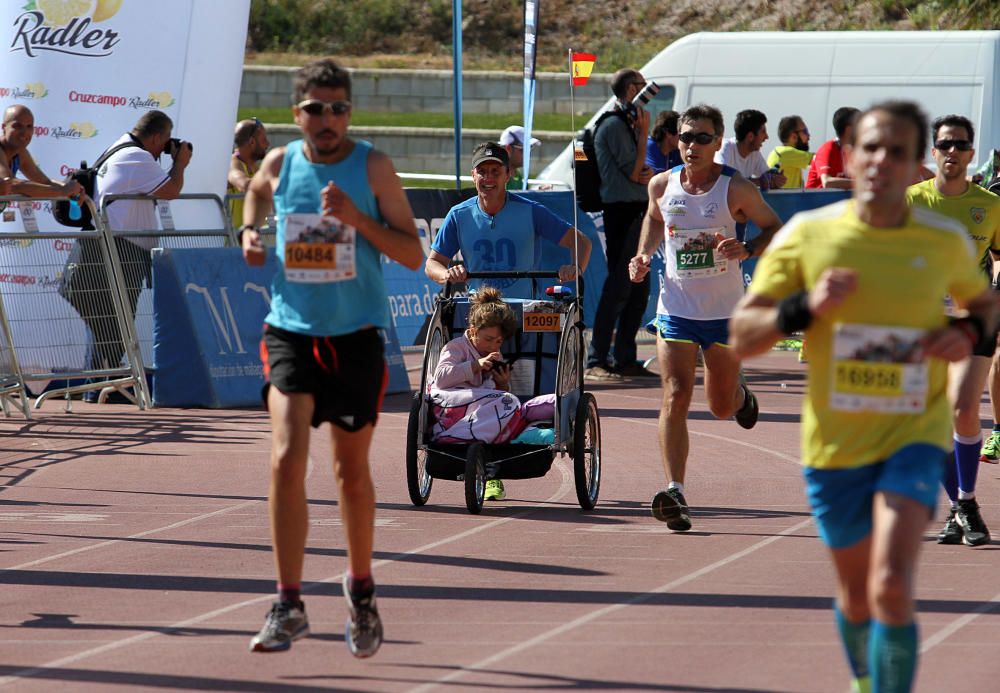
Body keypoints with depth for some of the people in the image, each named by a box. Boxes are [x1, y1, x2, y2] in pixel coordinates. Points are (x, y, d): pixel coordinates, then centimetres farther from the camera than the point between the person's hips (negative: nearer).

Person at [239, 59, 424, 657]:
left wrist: (356, 217, -21)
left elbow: (412, 254, -8)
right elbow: (257, 190, 28)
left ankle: (361, 587, 34)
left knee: (352, 470, 11)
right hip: (291, 331, 1)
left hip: (356, 336, -1)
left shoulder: (373, 168, -6)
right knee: (287, 459, -16)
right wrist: (251, 232, 8)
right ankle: (289, 607, -14)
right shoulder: (279, 164, 2)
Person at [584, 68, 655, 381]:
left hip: (636, 212, 10)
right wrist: (644, 134, -5)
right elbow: (634, 172, -13)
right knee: (618, 287, -11)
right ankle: (596, 361, -11)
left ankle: (625, 359, 16)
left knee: (639, 288, 11)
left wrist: (649, 175, -5)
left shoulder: (627, 124, 20)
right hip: (622, 211, -10)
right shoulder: (615, 125, -10)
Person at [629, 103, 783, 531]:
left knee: (722, 406, 12)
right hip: (676, 308, 1)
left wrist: (747, 250, -19)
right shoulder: (662, 186, -1)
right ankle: (674, 491, -20)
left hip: (726, 311, -1)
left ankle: (741, 397, 51)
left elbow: (774, 228, 1)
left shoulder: (736, 189, -10)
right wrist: (643, 255, 4)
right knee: (676, 397, -15)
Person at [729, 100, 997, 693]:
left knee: (892, 587, -23)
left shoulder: (946, 240, -3)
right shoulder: (807, 234, -6)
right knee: (857, 595, 17)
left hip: (914, 435, -1)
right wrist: (804, 308, -22)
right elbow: (741, 337, -3)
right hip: (835, 443, 2)